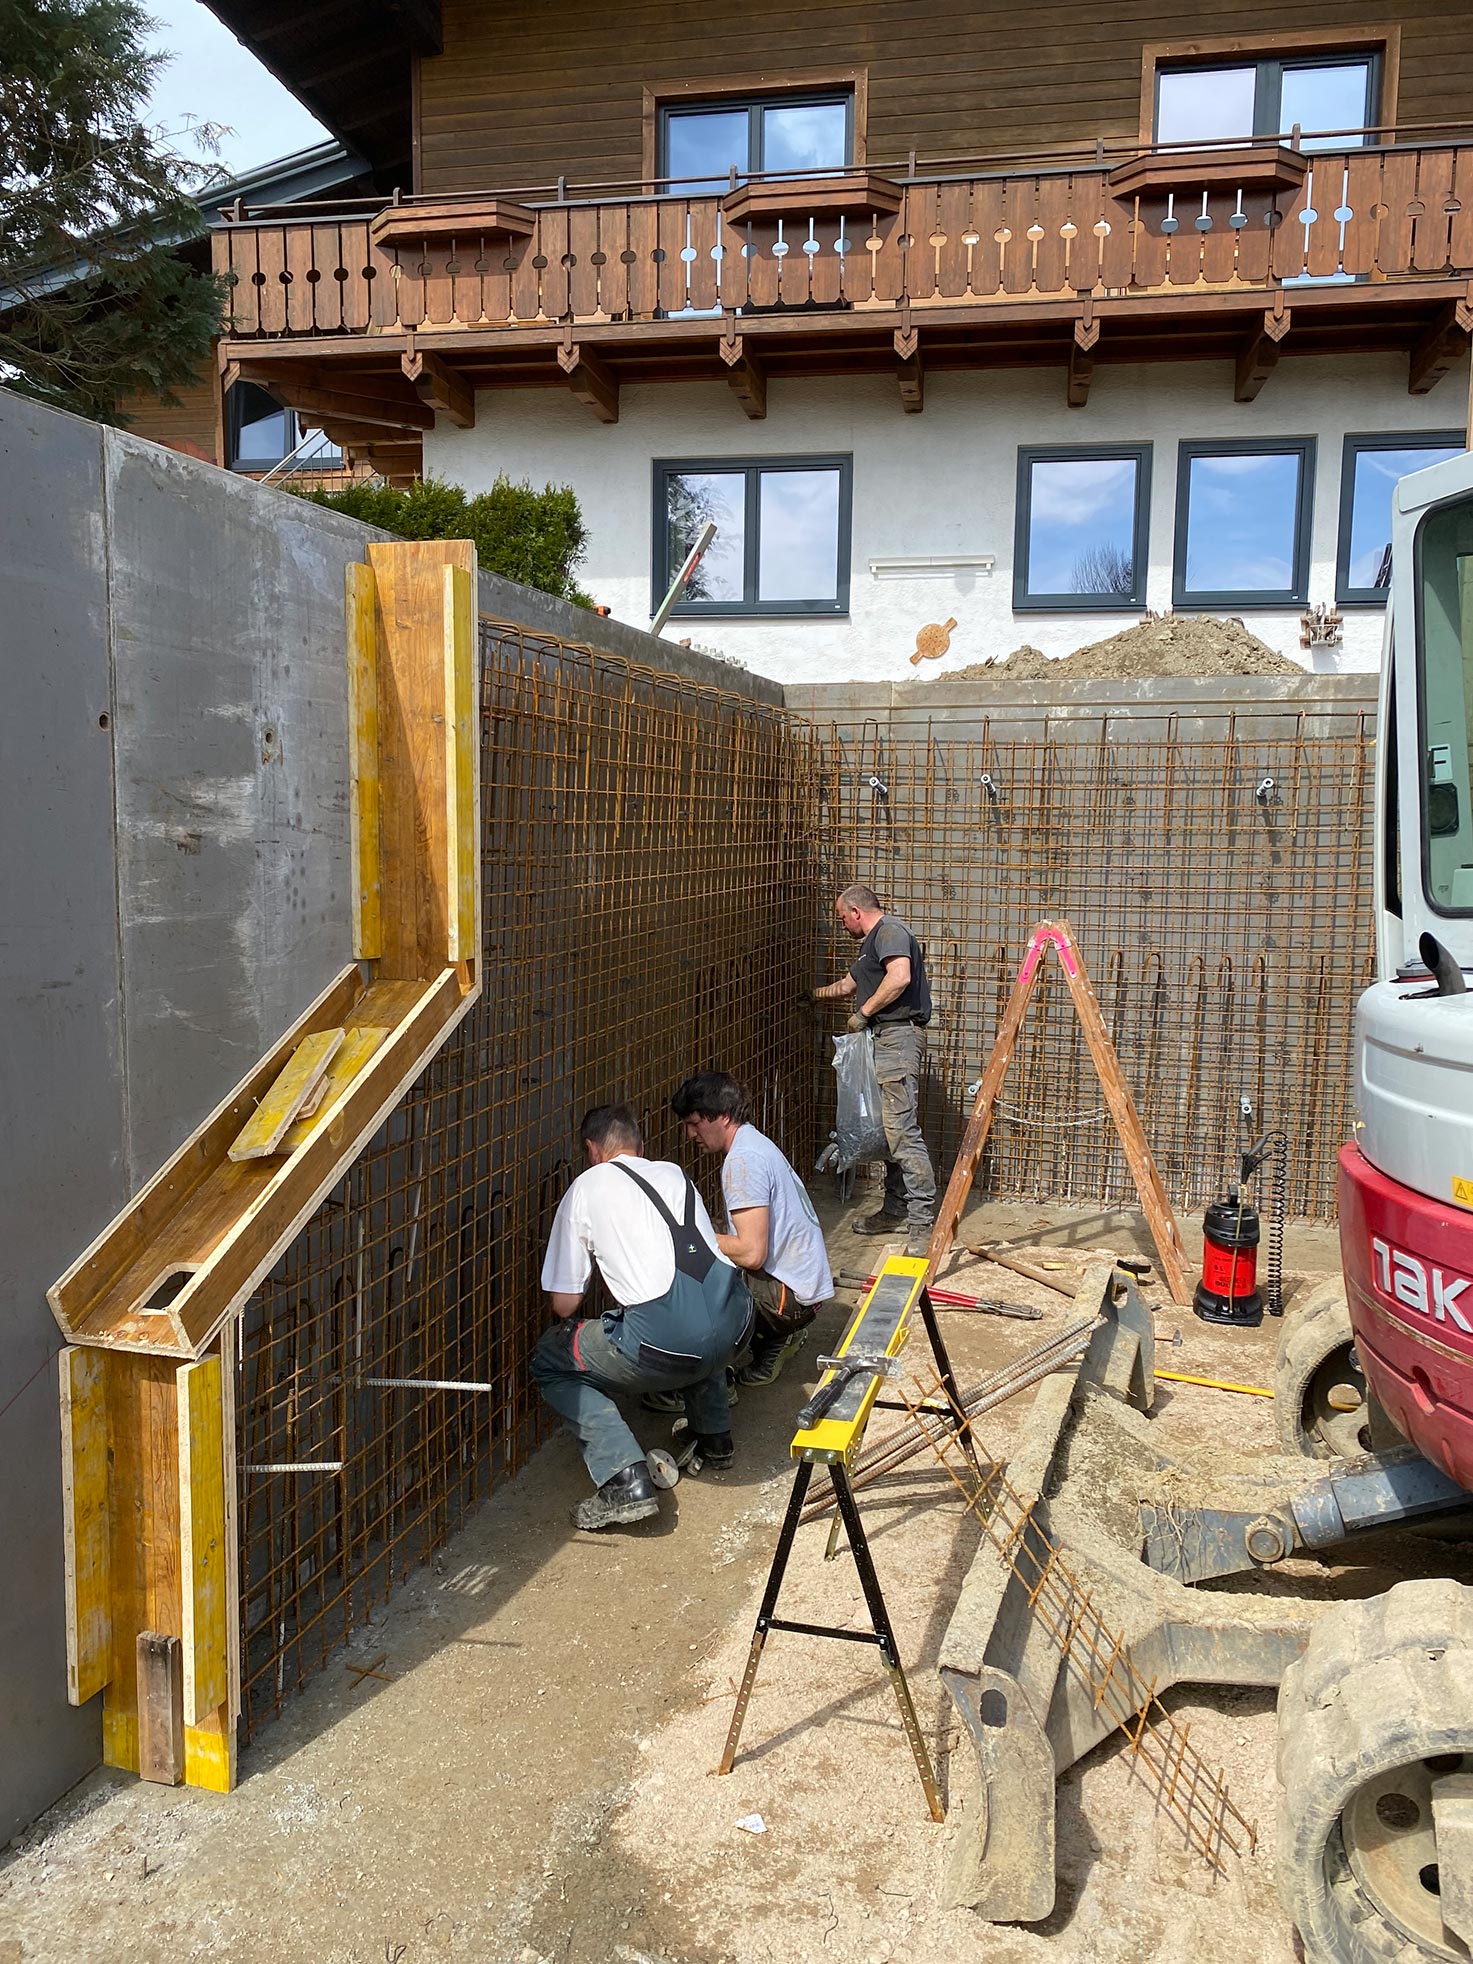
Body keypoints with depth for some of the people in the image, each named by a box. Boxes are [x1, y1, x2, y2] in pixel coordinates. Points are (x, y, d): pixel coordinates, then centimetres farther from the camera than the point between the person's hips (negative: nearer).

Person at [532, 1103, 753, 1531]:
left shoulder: (587, 1187, 9)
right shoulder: (675, 1173, 22)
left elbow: (564, 1304, 9)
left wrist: (568, 1328, 33)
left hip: (666, 1343, -6)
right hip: (735, 1321, 6)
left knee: (549, 1363, 16)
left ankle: (625, 1480, 2)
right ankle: (714, 1436, 44)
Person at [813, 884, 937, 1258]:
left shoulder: (890, 932, -8)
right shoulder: (872, 943, 25)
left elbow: (901, 976, -26)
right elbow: (847, 985, 41)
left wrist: (864, 1012, -17)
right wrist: (812, 996, 52)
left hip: (899, 1038, -11)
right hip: (884, 1041, 11)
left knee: (902, 1130, -15)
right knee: (890, 1131, 13)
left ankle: (923, 1222, -15)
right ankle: (895, 1211, 21)